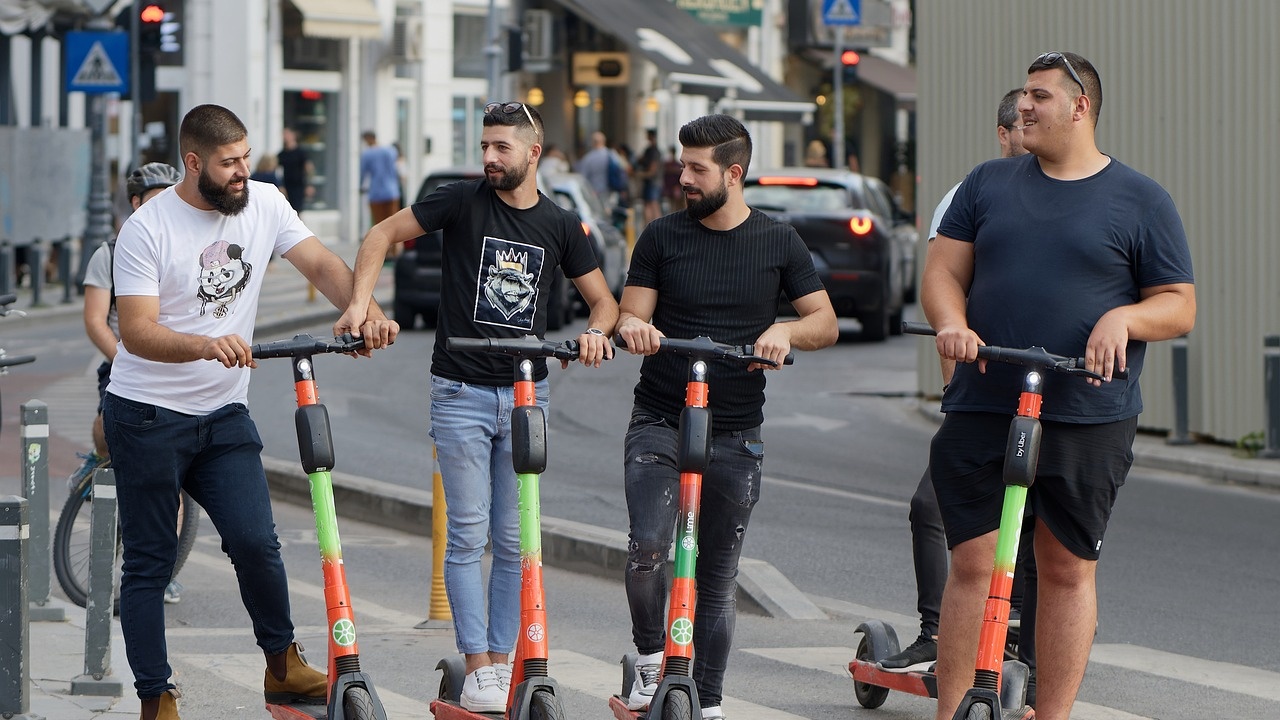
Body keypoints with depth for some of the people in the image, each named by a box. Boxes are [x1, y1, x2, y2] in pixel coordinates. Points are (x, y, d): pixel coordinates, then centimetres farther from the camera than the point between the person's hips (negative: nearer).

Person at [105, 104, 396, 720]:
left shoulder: (264, 204, 1)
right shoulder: (147, 229, -14)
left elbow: (319, 264, -3)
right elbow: (137, 332, -20)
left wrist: (367, 311, -23)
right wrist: (207, 345, -39)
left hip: (224, 414, 4)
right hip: (148, 415, -4)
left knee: (256, 543, -9)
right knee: (149, 564, 2)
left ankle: (283, 667, 9)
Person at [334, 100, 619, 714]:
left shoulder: (561, 226, 6)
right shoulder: (463, 202, -2)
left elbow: (604, 300, 13)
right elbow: (384, 235, 3)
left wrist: (595, 331, -10)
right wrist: (360, 302, -12)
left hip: (526, 393, 2)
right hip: (461, 392, -2)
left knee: (515, 539, 5)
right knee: (468, 535, -4)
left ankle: (501, 659, 13)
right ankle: (476, 669, -2)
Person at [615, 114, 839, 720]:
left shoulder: (779, 243, 3)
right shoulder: (662, 237, 3)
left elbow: (826, 323, 5)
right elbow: (631, 315, 3)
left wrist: (785, 330, -17)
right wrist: (634, 327, -21)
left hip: (735, 435, 1)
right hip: (659, 422, -1)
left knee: (718, 577, 6)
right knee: (648, 546, -22)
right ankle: (649, 657, 1)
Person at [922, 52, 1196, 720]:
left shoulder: (1140, 200, 5)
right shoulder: (988, 184, 13)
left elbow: (1180, 306, 5)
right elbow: (943, 271, 11)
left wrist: (1124, 317, -15)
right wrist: (952, 324, -11)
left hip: (1087, 421, -2)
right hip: (981, 411, 2)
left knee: (1068, 570, 3)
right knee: (972, 565, -1)